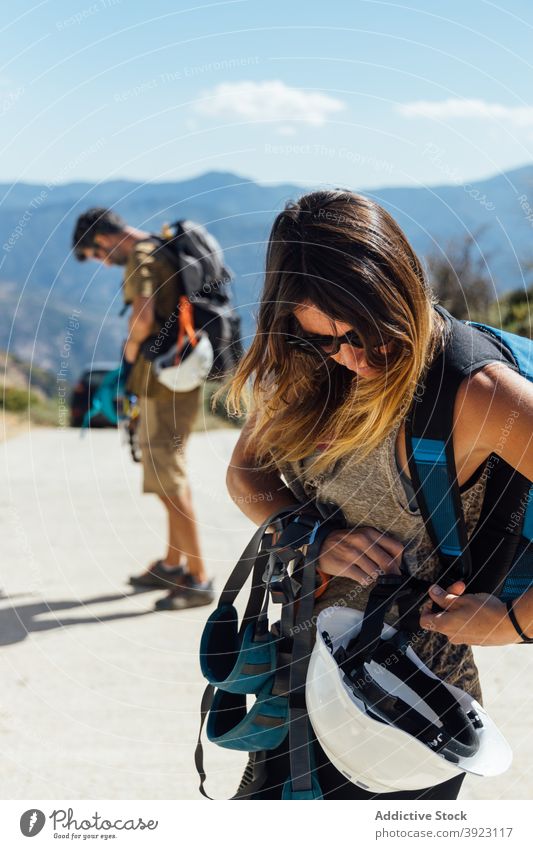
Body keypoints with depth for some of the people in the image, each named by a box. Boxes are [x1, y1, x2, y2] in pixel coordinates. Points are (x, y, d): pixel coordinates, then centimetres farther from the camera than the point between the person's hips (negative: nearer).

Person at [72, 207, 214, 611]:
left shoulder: (140, 257, -14)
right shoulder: (163, 248, 15)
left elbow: (143, 318, -28)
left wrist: (131, 347, -9)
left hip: (164, 380, -10)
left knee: (168, 479, -7)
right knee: (172, 470, 19)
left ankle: (198, 579, -4)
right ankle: (174, 564, 31)